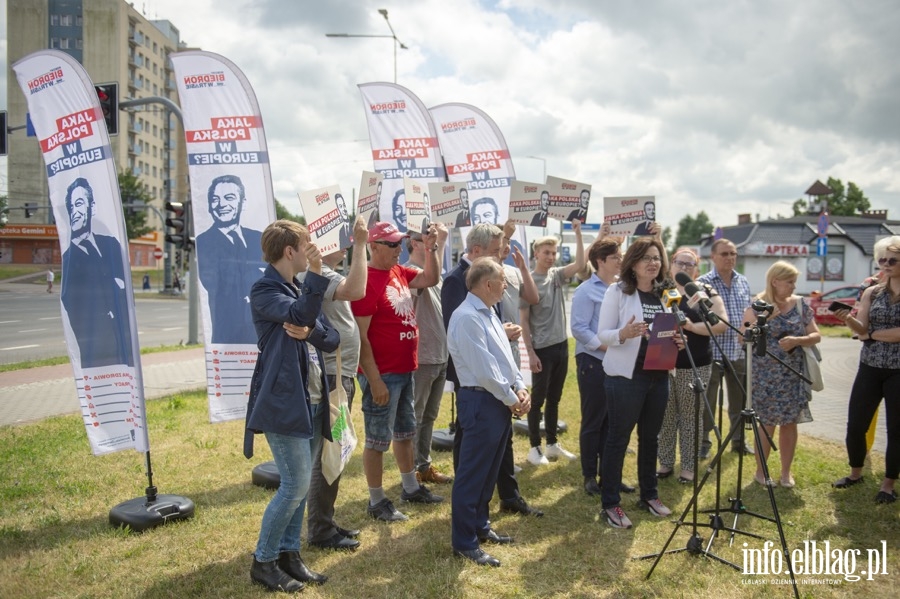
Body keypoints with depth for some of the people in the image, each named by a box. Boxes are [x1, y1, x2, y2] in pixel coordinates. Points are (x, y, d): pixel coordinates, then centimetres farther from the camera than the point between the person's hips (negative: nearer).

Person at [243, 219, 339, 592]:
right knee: (295, 484, -5)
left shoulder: (300, 289, 15)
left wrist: (311, 332, -14)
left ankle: (289, 554, 26)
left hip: (311, 401, 8)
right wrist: (316, 272, -32)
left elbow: (333, 338, 7)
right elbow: (300, 315, -29)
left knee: (300, 484, 13)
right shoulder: (264, 291, -10)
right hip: (283, 402, -8)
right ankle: (263, 561, 11)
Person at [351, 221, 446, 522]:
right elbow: (360, 336, -21)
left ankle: (411, 487, 36)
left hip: (405, 371, 9)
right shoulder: (367, 280, -19)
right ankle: (377, 502, 16)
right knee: (378, 439, 3)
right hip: (383, 375, -9)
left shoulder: (398, 272, 7)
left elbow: (431, 279, 20)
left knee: (405, 432, 21)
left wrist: (433, 247, 4)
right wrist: (374, 380, -22)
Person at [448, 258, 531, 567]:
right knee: (472, 473, -1)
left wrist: (521, 388, 3)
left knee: (490, 470, 19)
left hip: (502, 401, 10)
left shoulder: (488, 313, 13)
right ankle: (464, 542, 10)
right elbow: (484, 370, -21)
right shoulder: (467, 317, -19)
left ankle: (480, 526, 33)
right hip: (481, 401, -10)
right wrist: (512, 399, -12)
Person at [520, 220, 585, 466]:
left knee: (554, 398, 14)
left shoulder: (557, 275, 6)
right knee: (538, 399, 3)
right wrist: (530, 352, -14)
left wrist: (578, 233, -14)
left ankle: (552, 444, 24)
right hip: (542, 349, -6)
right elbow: (524, 321, -10)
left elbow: (580, 264, -11)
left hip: (561, 346, 6)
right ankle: (535, 447, 13)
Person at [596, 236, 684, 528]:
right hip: (626, 376, -6)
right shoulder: (617, 291, -8)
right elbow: (603, 334, -11)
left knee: (650, 437, 17)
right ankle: (610, 503, 12)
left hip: (658, 376, 6)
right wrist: (624, 334, -31)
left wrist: (676, 341, -4)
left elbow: (667, 331, 18)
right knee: (618, 438, 2)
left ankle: (649, 495, 33)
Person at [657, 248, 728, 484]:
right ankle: (665, 463, 19)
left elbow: (722, 324, -7)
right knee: (665, 416, 6)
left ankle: (689, 466, 17)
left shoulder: (706, 292, 2)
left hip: (695, 366, -1)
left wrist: (691, 326, -16)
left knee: (691, 417, 6)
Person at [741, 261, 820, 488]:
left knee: (790, 423, 8)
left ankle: (786, 471, 22)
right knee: (766, 425, 1)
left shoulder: (800, 304, 5)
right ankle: (761, 471, 17)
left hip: (793, 375, 3)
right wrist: (764, 318, -18)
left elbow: (816, 336, 5)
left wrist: (797, 340, -14)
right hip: (765, 376, -3)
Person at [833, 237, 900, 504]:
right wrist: (848, 318, -20)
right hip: (870, 368, 4)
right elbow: (861, 328, -1)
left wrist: (874, 334, -7)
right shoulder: (872, 293, 7)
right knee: (855, 424, 5)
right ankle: (855, 473, 27)